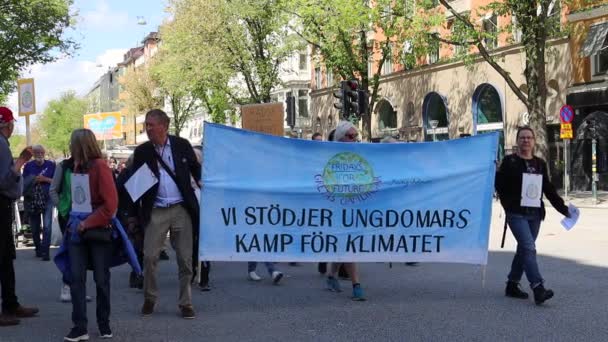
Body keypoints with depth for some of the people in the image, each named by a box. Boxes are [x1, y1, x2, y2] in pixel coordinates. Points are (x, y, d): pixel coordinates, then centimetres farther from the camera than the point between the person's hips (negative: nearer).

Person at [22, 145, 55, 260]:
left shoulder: (51, 165, 1)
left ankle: (45, 252, -14)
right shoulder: (28, 166, 5)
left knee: (47, 226, -13)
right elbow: (24, 182, 7)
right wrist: (34, 181, -10)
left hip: (47, 199, -2)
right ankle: (38, 249, 29)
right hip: (32, 200, 3)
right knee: (35, 227, 12)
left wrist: (45, 179, -13)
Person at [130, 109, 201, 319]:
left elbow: (195, 168, 17)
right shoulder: (142, 152, 4)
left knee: (186, 259, 3)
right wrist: (134, 214, -1)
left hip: (181, 209, 0)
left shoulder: (182, 145, 4)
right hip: (156, 212, 0)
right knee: (149, 257, -3)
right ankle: (149, 299, 18)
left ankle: (185, 303, 14)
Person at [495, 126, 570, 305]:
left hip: (535, 214, 6)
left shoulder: (540, 164, 14)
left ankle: (512, 285, 24)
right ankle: (538, 289, -24)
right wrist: (510, 206, -8)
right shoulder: (509, 162, 0)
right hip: (517, 214, -6)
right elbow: (499, 185, -4)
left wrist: (564, 208, 10)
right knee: (529, 248, -17)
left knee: (524, 249, 11)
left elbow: (549, 189, 15)